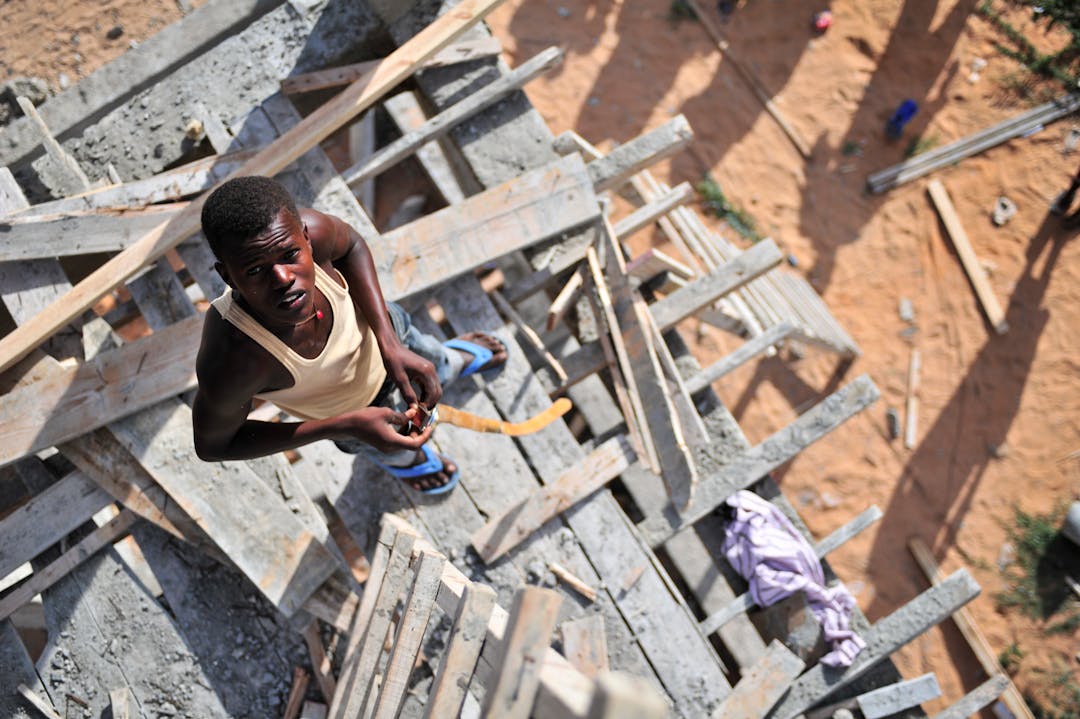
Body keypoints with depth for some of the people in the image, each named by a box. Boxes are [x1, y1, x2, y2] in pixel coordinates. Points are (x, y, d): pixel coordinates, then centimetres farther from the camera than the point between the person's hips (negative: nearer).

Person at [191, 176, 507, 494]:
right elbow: (211, 446, -29)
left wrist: (389, 343, -26)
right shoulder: (231, 364, -49)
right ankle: (405, 461, 71)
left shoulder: (309, 230, -41)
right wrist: (345, 426, -35)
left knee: (435, 368, 36)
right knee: (398, 451, 33)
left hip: (377, 328, 2)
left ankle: (458, 359, 74)